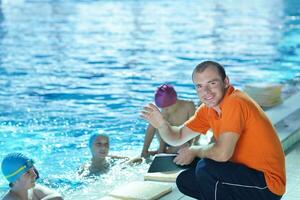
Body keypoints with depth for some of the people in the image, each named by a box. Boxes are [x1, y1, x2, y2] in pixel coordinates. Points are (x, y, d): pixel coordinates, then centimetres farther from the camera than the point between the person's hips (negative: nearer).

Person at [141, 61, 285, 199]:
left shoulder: (234, 103, -23)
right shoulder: (207, 109, 5)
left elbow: (222, 153, -30)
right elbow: (178, 137, 10)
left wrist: (194, 151, -10)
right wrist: (162, 124, -13)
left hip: (267, 183, -9)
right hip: (244, 173, 9)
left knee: (206, 168, -26)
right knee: (184, 181, 9)